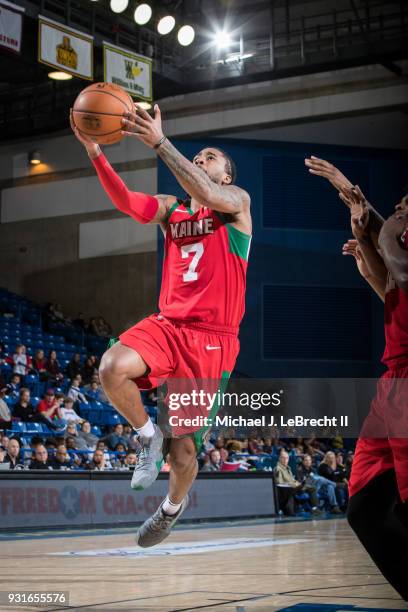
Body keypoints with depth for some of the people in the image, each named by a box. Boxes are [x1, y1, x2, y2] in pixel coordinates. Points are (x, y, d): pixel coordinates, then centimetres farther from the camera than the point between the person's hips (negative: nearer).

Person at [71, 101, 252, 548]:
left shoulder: (237, 202, 2)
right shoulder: (170, 209, 14)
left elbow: (207, 196, -23)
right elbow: (126, 202, -6)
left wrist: (160, 143, -32)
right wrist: (95, 153, -22)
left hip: (212, 338, -4)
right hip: (168, 325, 4)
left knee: (183, 450, 2)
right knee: (112, 368, -30)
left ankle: (173, 506, 35)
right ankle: (148, 436, -2)